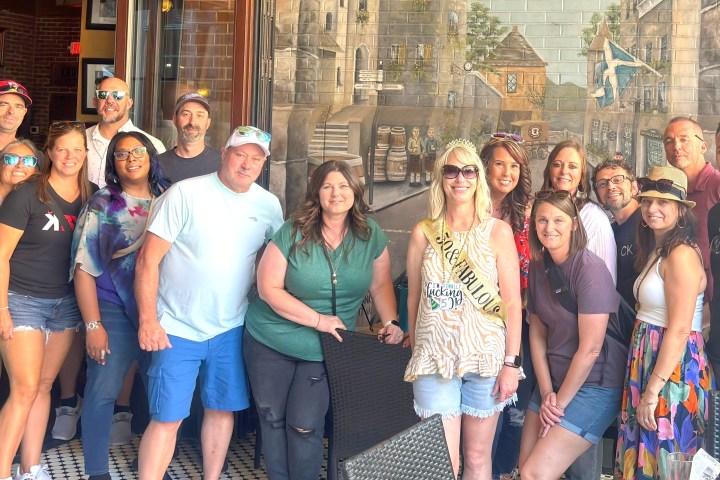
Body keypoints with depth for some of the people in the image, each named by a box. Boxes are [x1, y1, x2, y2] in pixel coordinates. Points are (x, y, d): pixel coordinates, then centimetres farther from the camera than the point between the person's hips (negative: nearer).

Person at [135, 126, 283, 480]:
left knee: (222, 410, 14)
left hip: (231, 330, 4)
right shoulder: (185, 194, -11)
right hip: (178, 330, -4)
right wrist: (148, 321, -16)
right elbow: (148, 260, -12)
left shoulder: (269, 205, 2)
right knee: (167, 418, -2)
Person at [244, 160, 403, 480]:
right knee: (272, 420, 10)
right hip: (271, 343, 0)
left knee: (305, 426, -4)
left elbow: (380, 285, 6)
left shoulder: (371, 236, -4)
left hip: (324, 350, 0)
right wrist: (319, 320, -18)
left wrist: (390, 323, -10)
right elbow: (269, 289, -14)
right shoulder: (292, 233, -13)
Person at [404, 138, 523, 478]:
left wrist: (511, 363, -6)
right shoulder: (423, 233, 3)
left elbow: (512, 301, -2)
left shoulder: (497, 231, 0)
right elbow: (414, 298, 9)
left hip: (486, 357, 0)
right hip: (435, 359, 0)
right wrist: (415, 353, 10)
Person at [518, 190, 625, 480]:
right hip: (553, 380, 7)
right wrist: (546, 393, -3)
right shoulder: (538, 266, 3)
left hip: (594, 384, -7)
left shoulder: (591, 269, -19)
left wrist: (560, 402, -11)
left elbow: (589, 349, -19)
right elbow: (537, 332, 6)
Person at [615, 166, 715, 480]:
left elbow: (679, 330, -20)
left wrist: (653, 390, -20)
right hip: (647, 360, 9)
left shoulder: (681, 255, -16)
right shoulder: (656, 251, 14)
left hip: (673, 368, -9)